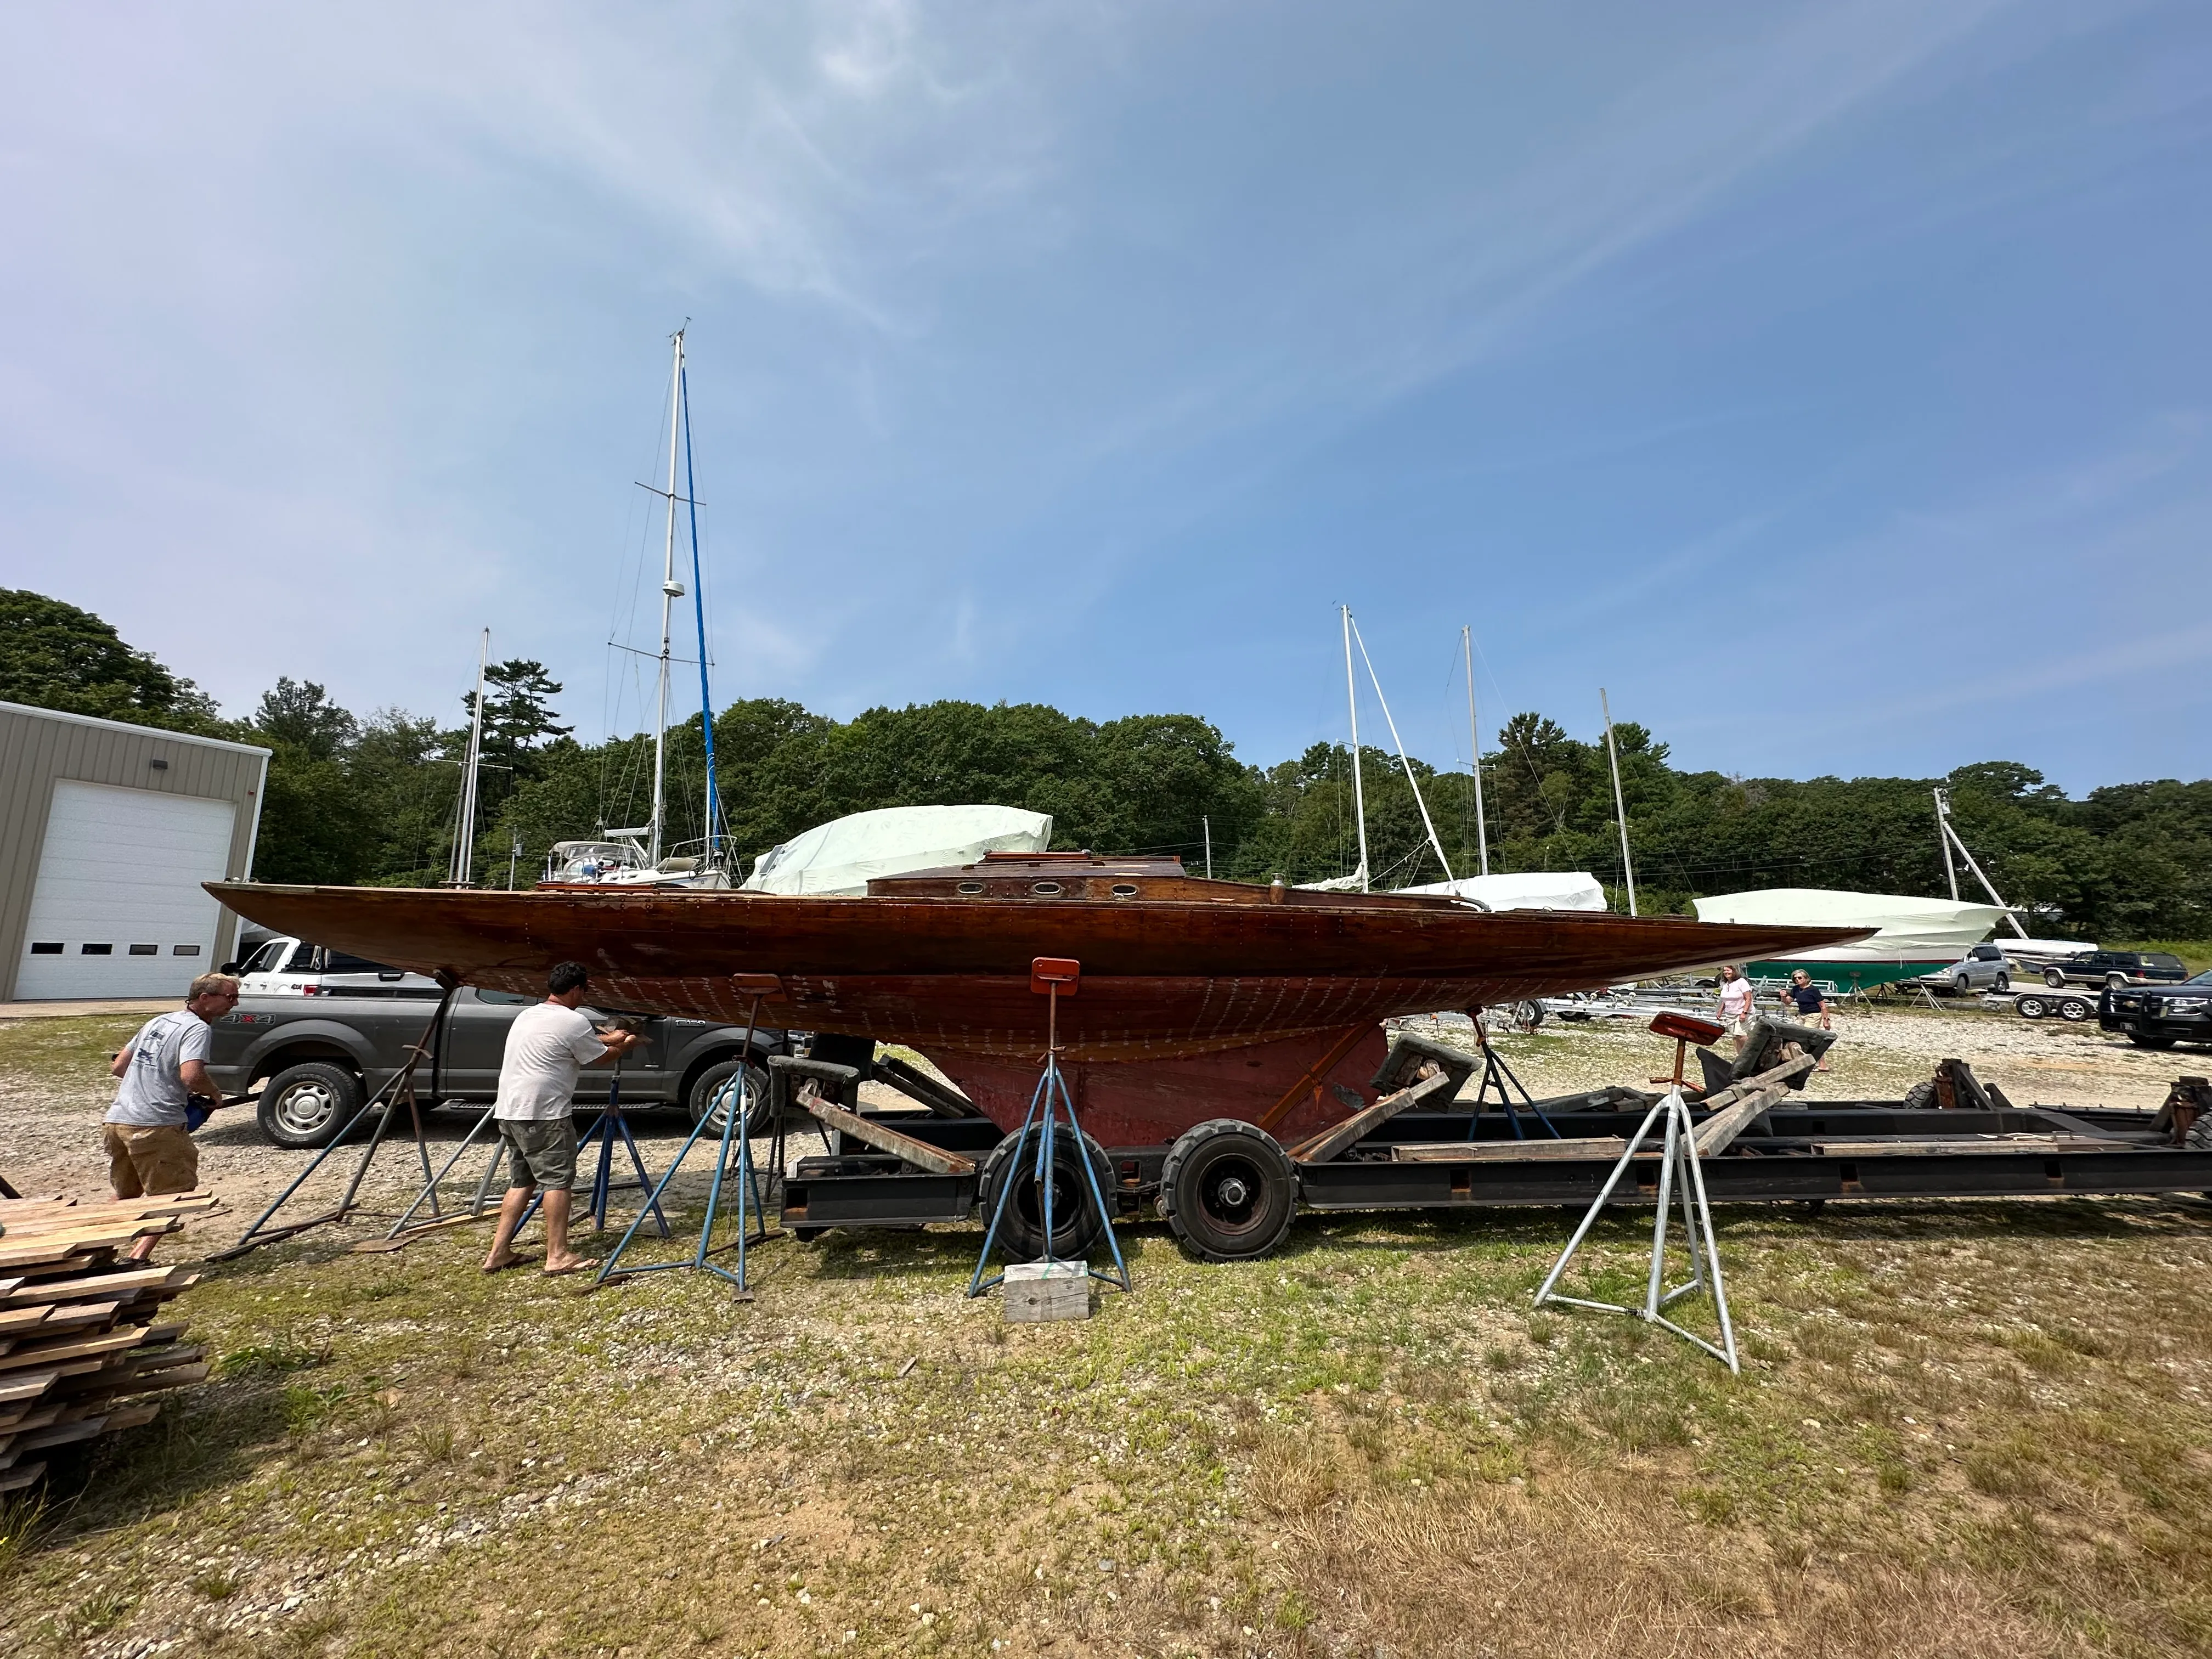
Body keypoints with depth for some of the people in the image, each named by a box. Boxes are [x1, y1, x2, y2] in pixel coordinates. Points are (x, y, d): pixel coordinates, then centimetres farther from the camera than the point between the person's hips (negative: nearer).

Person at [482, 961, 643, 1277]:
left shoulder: (526, 1015, 16)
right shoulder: (573, 1021, -11)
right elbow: (600, 1057, 3)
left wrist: (609, 1038, 37)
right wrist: (626, 1045, 21)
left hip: (508, 1111, 9)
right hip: (544, 1114, -9)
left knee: (522, 1180, 17)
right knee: (558, 1180, -3)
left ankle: (499, 1252, 18)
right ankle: (558, 1256, -2)